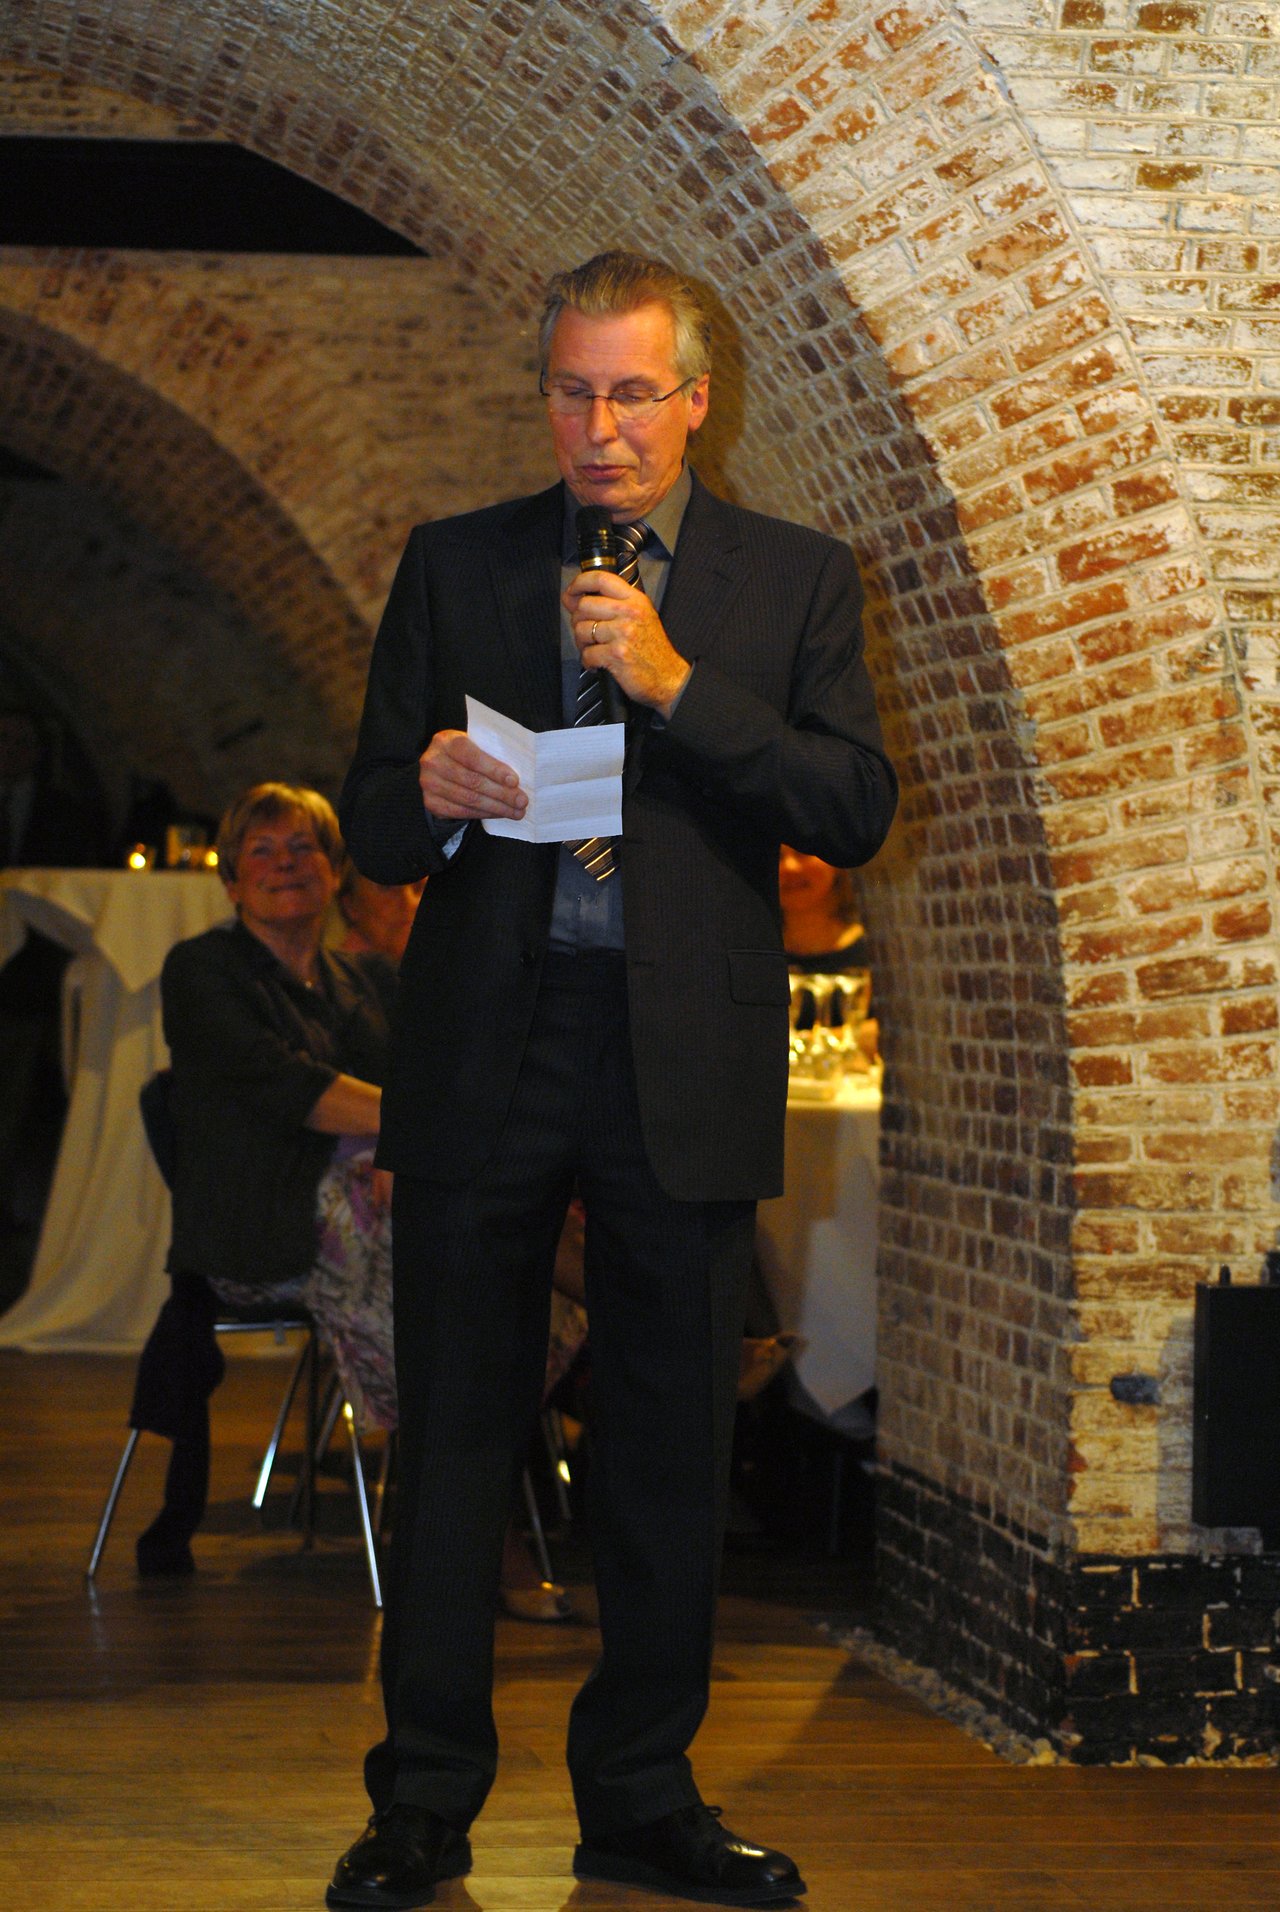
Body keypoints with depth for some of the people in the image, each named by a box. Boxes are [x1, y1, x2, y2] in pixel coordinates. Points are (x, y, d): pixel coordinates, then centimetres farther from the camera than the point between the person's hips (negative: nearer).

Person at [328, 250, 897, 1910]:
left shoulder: (794, 579, 7)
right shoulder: (456, 566, 10)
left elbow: (857, 810, -5)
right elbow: (371, 826, 10)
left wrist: (677, 683, -15)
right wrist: (426, 795, -14)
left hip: (683, 1063, 0)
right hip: (484, 1052, 0)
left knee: (671, 1450, 7)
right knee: (455, 1437, 3)